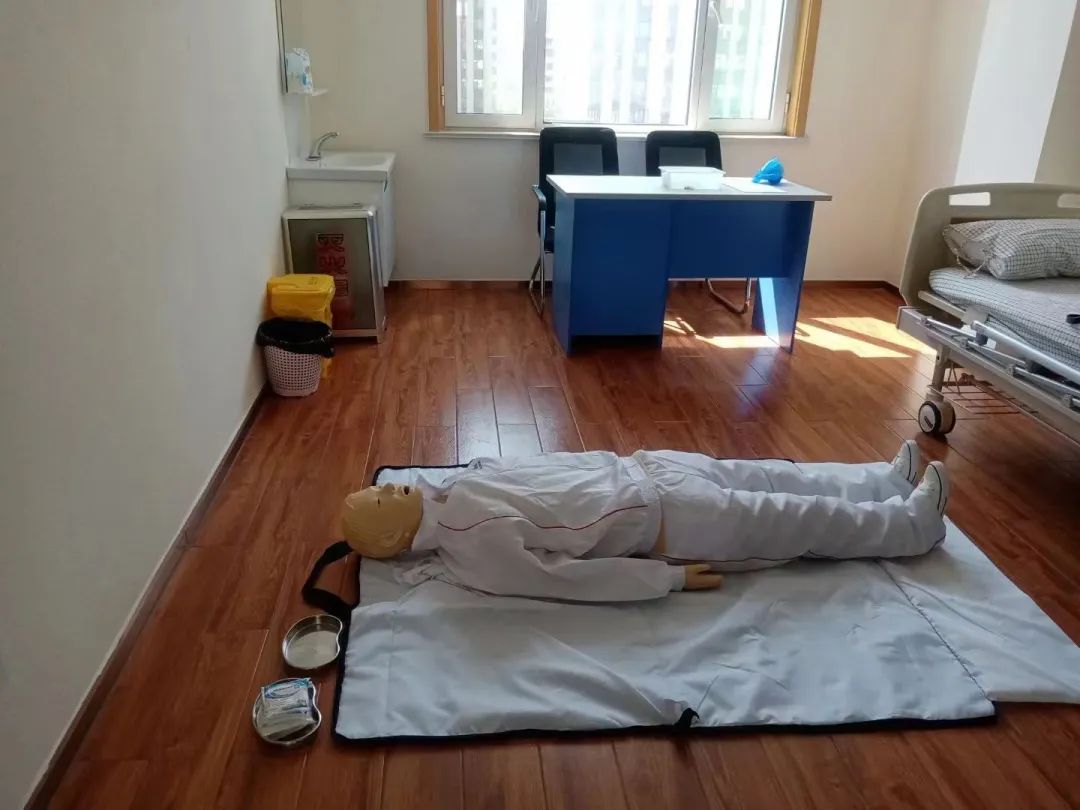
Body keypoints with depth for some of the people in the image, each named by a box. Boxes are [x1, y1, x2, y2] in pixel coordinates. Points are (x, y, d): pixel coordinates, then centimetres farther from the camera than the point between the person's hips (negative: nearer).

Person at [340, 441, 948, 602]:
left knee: (780, 482, 16)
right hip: (666, 516, -5)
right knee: (800, 522, 8)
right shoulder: (474, 551, -21)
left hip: (639, 471, 5)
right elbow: (566, 578, -22)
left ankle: (891, 481, 37)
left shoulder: (457, 487, -1)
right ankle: (913, 521, 30)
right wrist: (673, 577, -21)